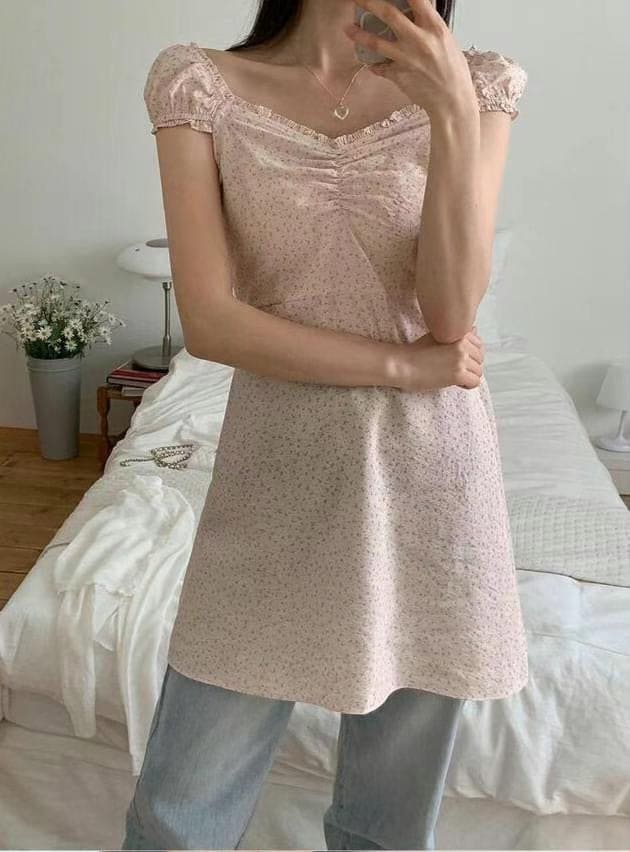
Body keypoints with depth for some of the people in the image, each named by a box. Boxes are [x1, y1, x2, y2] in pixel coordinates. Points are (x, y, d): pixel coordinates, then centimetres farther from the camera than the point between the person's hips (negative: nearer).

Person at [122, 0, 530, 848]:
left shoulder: (475, 84, 2)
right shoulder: (201, 84, -1)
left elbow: (451, 312, -9)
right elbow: (209, 322, -10)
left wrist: (456, 117, -19)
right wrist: (402, 366, -11)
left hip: (429, 471, 2)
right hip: (277, 469, 0)